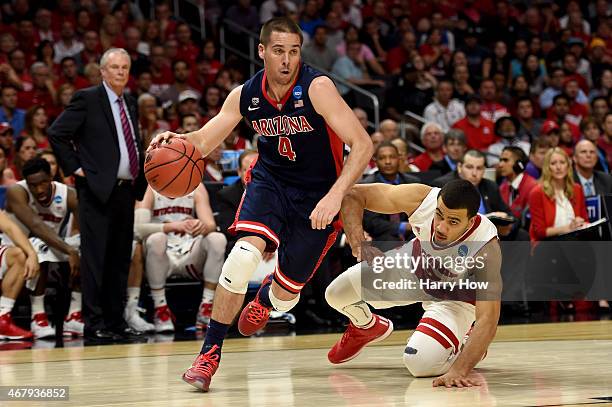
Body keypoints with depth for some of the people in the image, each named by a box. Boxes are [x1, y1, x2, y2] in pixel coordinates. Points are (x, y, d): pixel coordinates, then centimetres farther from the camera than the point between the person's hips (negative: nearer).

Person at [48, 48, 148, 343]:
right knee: (95, 259, -6)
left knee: (120, 259, 9)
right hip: (97, 190, -7)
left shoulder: (130, 105, 17)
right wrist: (75, 168, -9)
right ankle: (94, 323, -5)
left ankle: (116, 321, 14)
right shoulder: (87, 99, -4)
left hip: (126, 190, 7)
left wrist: (139, 182, 12)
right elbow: (56, 133, -7)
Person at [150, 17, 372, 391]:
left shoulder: (317, 88, -23)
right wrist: (177, 140, -24)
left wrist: (334, 196, -37)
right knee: (244, 254, -27)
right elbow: (203, 142, -1)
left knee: (285, 294, 6)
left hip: (316, 194, -2)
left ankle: (267, 297, 49)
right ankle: (210, 353, -17)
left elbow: (363, 145, -25)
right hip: (270, 181, 2)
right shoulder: (245, 95, -10)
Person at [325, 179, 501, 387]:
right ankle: (367, 326, 31)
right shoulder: (421, 198, -34)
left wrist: (458, 371, -55)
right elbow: (352, 195, -24)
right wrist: (358, 244, -41)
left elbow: (487, 320, -43)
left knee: (419, 363, -25)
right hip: (414, 267, 4)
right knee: (337, 293, -6)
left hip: (456, 298, -4)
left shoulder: (486, 248, -41)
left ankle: (466, 347, 10)